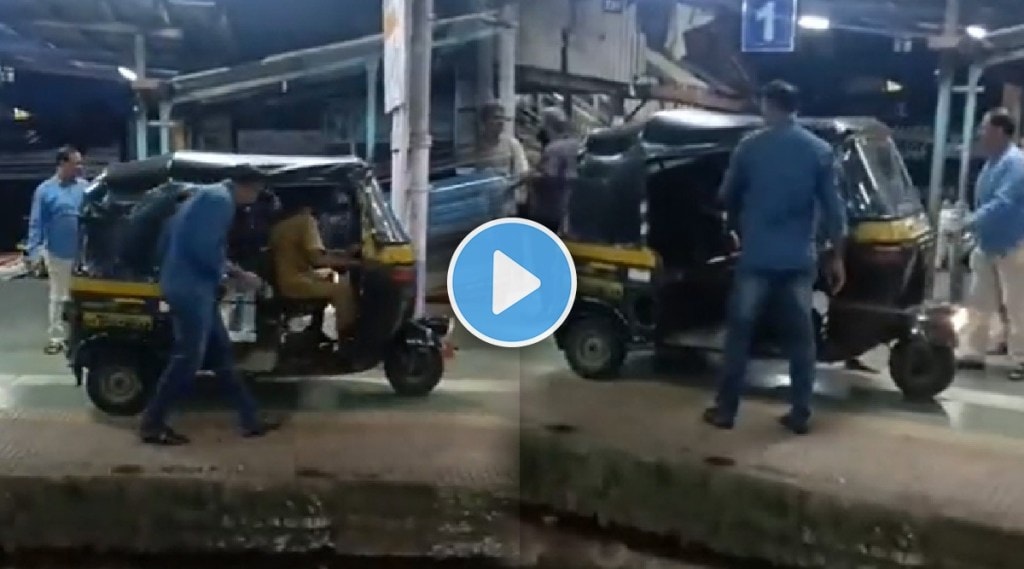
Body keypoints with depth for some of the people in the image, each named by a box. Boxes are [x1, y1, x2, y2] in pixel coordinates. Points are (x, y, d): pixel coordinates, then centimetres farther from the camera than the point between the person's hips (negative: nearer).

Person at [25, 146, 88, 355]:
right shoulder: (45, 190, -5)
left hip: (85, 253, 2)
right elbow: (36, 224, -5)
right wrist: (34, 253, -10)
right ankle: (56, 337, 17)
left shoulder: (86, 187, 0)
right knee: (58, 297, 9)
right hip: (58, 254, -2)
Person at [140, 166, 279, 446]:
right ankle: (152, 425, 5)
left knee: (221, 352, 11)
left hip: (190, 285, 11)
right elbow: (204, 249, -23)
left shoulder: (208, 195, 18)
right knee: (189, 357, -4)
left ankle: (250, 419, 17)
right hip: (192, 288, -11)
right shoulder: (221, 200, -13)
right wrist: (238, 273, -8)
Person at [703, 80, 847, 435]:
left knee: (740, 333, 6)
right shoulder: (820, 151, 1)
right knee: (800, 337, 9)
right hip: (799, 260, 2)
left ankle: (725, 410, 9)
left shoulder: (750, 147, -1)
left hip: (756, 257, -1)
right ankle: (800, 415, 12)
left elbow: (727, 197, 10)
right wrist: (837, 256, 9)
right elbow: (833, 208, 1)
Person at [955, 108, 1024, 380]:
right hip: (987, 245, 9)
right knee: (979, 302, 11)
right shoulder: (991, 162, 12)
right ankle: (974, 354, 20)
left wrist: (971, 221, -28)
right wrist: (973, 225, 10)